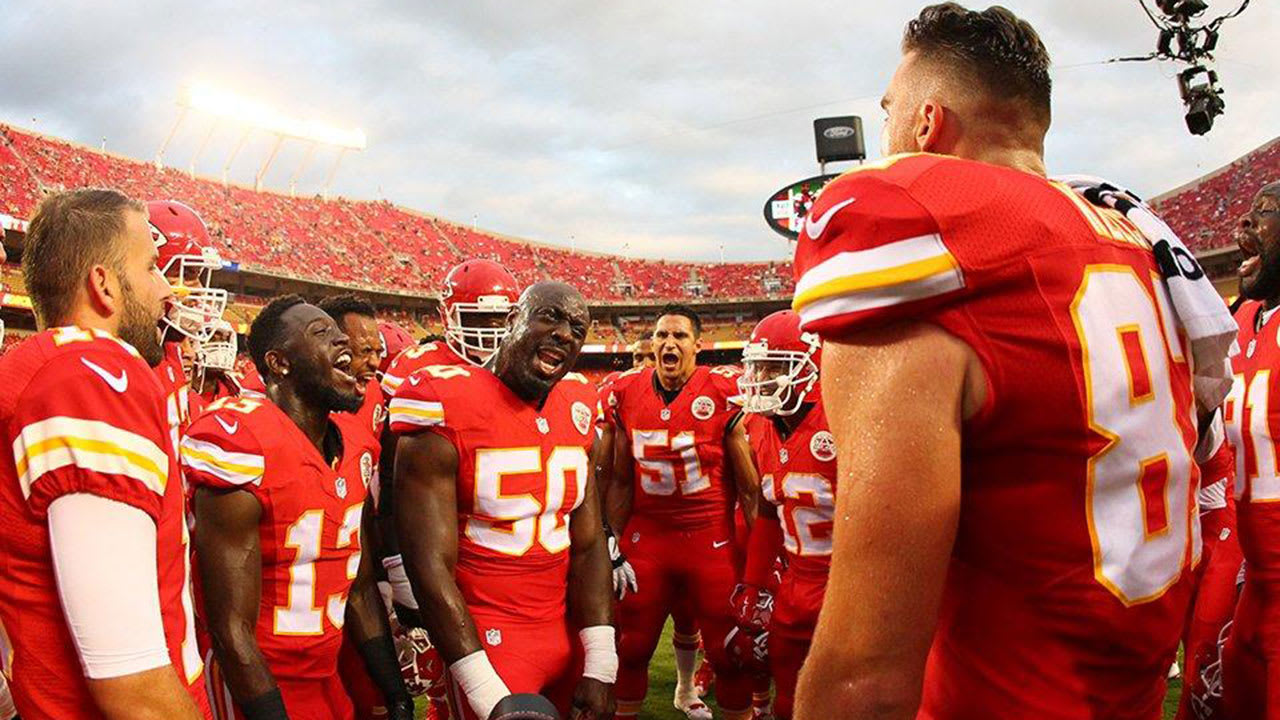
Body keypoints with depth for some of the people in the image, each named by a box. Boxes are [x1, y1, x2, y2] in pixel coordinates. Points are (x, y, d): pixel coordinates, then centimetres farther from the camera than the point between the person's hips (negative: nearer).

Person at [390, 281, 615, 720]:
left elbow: (588, 544, 4)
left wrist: (600, 666, -3)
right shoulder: (447, 410, -16)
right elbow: (430, 565, -17)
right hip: (487, 639, -6)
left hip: (567, 632, 6)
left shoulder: (577, 409, 3)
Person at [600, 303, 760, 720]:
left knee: (729, 652, 7)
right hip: (646, 537, 3)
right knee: (631, 649, 11)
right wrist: (615, 546, 5)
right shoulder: (626, 395, 0)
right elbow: (619, 480, 8)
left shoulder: (723, 394, -10)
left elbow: (749, 483, -5)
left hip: (712, 540, -2)